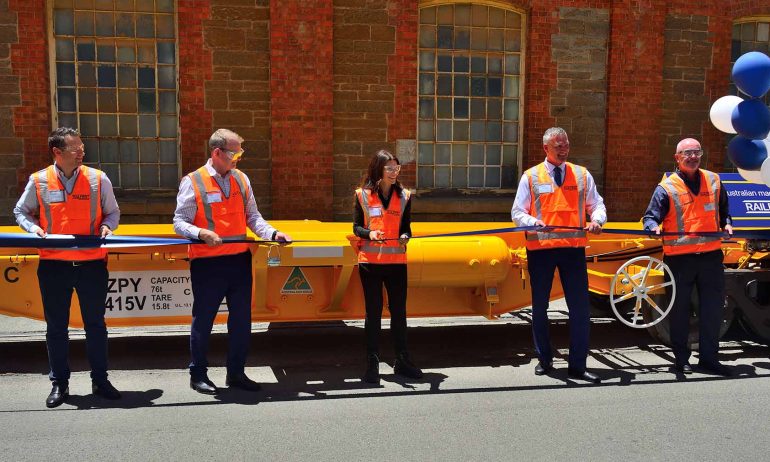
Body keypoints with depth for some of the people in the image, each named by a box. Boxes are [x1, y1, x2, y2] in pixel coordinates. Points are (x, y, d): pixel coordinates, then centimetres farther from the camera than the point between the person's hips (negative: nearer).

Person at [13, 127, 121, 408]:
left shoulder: (98, 179, 1)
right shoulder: (38, 181, 0)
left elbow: (112, 213, 11)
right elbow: (21, 212, 13)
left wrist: (107, 226, -10)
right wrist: (33, 228, -7)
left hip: (92, 263, 0)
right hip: (53, 264, 0)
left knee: (95, 324, 9)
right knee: (56, 327, 9)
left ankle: (100, 380, 22)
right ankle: (59, 383, 23)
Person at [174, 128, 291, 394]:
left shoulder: (241, 179, 10)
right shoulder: (193, 182, -6)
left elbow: (252, 217, 12)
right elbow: (179, 223, -7)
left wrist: (272, 233, -5)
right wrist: (201, 233, -26)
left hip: (239, 260, 5)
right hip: (207, 262, -5)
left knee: (241, 319, 12)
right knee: (203, 320, 7)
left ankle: (236, 373, 27)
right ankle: (198, 375, 23)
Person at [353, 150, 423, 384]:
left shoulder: (404, 195, 5)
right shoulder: (363, 195, -1)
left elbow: (406, 227, 8)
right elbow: (356, 227, 2)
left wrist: (405, 237, -14)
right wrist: (369, 233, -19)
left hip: (396, 261, 2)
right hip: (369, 261, -2)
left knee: (399, 310, 10)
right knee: (373, 311, 4)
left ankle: (402, 360, 23)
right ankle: (372, 364, 13)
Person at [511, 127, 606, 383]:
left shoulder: (582, 174, 10)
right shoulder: (530, 177, 4)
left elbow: (597, 204, 12)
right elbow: (517, 212, 3)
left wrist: (597, 220, -11)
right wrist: (533, 222, -17)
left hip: (574, 247, 1)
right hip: (540, 248, -1)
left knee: (580, 306, -1)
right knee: (539, 306, 9)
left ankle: (577, 365, 8)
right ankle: (544, 359, 26)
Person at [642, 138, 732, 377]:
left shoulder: (713, 181, 12)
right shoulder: (666, 187, -1)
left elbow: (724, 210, 25)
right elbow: (650, 216, -4)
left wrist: (727, 223, 6)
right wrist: (654, 227, -24)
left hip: (711, 255, 4)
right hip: (679, 257, -3)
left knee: (713, 307, 7)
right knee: (680, 309, 5)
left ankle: (709, 356, 20)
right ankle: (681, 358, 16)